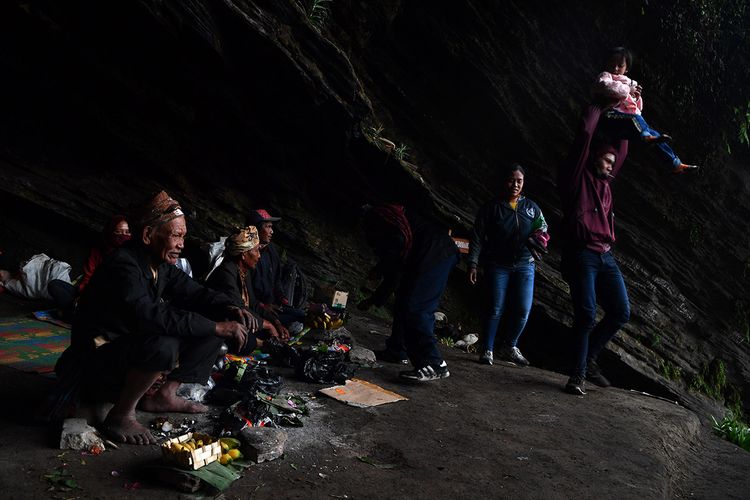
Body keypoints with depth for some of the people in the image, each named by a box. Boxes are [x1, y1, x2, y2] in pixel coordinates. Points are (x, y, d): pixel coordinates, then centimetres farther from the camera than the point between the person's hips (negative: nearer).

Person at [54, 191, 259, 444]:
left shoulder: (160, 265, 2)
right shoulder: (122, 265, -25)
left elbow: (196, 293, 5)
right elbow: (150, 316, -39)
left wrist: (231, 310, -17)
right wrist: (217, 327, -38)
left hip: (134, 351, 9)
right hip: (97, 359, -9)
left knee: (212, 329, 0)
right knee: (163, 347, -39)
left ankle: (164, 394, 4)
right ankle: (121, 414, -16)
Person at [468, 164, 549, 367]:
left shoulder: (531, 207, 10)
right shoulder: (491, 207, 1)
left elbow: (543, 229, 14)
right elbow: (477, 237, -1)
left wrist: (535, 239, -10)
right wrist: (473, 264, -9)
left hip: (524, 265, 3)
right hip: (497, 265, -3)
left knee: (523, 310, -4)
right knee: (495, 309, -5)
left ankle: (509, 348, 16)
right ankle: (487, 350, 7)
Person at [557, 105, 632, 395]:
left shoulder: (604, 182, 24)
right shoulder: (576, 175, 4)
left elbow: (622, 151, 34)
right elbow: (585, 135, 0)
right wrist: (597, 108, 13)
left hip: (605, 257, 7)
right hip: (580, 254, -7)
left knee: (621, 312, 0)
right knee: (586, 315, -12)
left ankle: (589, 358, 18)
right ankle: (578, 374, 0)